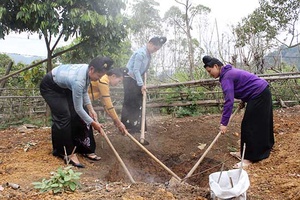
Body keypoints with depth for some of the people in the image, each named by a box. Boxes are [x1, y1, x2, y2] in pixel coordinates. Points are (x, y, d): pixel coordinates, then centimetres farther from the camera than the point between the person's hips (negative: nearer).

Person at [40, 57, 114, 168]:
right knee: (64, 117, -15)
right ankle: (67, 153, -4)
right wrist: (93, 123, -21)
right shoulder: (78, 80, -40)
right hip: (50, 87, -8)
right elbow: (78, 108, -30)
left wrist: (91, 109, -9)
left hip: (63, 85, 8)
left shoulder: (87, 70, -18)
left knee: (76, 115, 2)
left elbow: (84, 92, -1)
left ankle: (82, 148, 13)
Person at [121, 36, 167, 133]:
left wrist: (142, 83, 12)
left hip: (136, 80, 9)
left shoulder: (148, 54, 8)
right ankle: (126, 126, -2)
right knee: (129, 103, -7)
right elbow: (135, 70, -24)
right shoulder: (141, 53, -21)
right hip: (130, 79, -9)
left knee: (138, 103, 9)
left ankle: (137, 126, 16)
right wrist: (141, 84, -23)